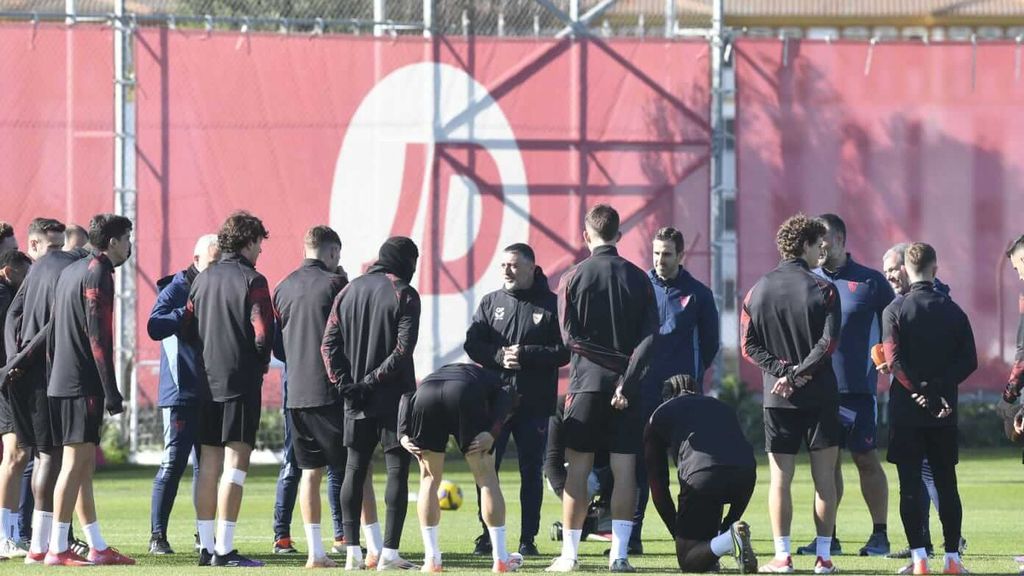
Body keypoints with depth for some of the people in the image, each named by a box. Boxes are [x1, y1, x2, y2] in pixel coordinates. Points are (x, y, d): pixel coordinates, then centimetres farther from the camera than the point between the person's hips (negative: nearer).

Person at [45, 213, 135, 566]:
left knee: (84, 465, 11)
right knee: (75, 463, -8)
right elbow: (99, 338, -16)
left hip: (61, 382, 9)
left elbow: (53, 333, 20)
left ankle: (98, 548, 14)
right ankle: (57, 550, -9)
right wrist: (112, 394, -17)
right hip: (82, 386, -9)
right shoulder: (97, 275, -11)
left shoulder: (70, 272, 17)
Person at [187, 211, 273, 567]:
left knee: (209, 465, 11)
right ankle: (224, 549, -11)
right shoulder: (252, 281, -8)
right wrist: (260, 365, 5)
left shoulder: (202, 280, 10)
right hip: (241, 384, -6)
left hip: (206, 384, 6)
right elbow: (262, 335, -13)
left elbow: (188, 329, 10)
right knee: (235, 463, -6)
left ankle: (206, 546, 13)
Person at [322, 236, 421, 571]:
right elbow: (403, 349, -15)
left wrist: (344, 382, -3)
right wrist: (374, 380, -11)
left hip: (356, 401, 5)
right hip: (394, 397, -5)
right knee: (397, 471, -2)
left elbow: (329, 343, 3)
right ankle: (388, 553, -8)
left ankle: (353, 552, 7)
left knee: (355, 471, 9)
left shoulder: (349, 291, 11)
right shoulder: (404, 294, -5)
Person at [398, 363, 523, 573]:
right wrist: (492, 433, -1)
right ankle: (501, 558, 13)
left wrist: (403, 435, 11)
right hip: (465, 396, -3)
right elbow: (507, 393, 9)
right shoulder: (492, 380, 36)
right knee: (487, 477, 11)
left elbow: (407, 398, 23)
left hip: (425, 395, 3)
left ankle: (431, 559, 17)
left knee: (429, 478, 19)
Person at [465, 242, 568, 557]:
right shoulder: (490, 303, 9)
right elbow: (472, 343, 4)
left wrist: (525, 354, -17)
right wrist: (498, 355, -15)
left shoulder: (551, 305, 0)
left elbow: (564, 352, -6)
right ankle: (486, 535, 7)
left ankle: (528, 539, 9)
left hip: (534, 403, -2)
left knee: (531, 471, 4)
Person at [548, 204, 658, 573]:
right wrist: (627, 380, -10)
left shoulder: (573, 278, -1)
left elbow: (570, 337, -7)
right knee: (624, 469, 1)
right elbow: (650, 336, -5)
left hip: (586, 382, -1)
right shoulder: (639, 279, 4)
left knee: (577, 468, 2)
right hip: (628, 387, 1)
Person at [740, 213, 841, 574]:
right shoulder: (823, 290, -5)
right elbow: (829, 342, -14)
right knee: (824, 477, 3)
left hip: (777, 397, 2)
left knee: (780, 477, 4)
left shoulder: (758, 290, 4)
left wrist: (783, 369, -5)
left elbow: (749, 346, 0)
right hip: (820, 395, -2)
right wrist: (799, 372, -9)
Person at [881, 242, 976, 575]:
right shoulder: (952, 311, 4)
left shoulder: (895, 310, -5)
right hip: (945, 413, 2)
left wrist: (921, 391, -9)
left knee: (909, 485, 0)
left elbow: (894, 361, -14)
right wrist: (939, 387, -7)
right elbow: (969, 361, -2)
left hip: (906, 411, -2)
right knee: (946, 484, 8)